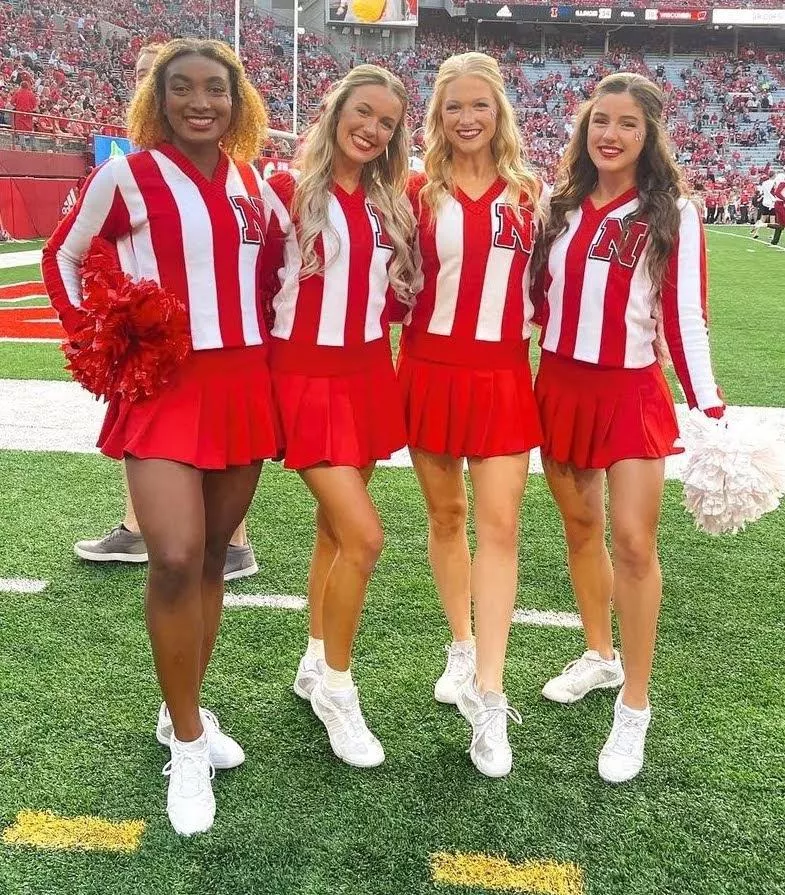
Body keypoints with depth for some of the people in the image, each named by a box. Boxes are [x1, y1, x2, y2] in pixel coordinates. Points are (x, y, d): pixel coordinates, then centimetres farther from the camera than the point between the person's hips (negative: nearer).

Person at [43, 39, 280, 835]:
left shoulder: (252, 183, 9)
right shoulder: (125, 176, -4)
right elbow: (61, 260, 6)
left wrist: (268, 340, 11)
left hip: (244, 386, 5)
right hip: (162, 387, -4)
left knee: (213, 556, 11)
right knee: (176, 560, -16)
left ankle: (184, 712, 29)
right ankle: (187, 746, 3)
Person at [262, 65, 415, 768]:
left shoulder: (390, 202, 8)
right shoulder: (286, 190, -8)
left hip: (369, 373, 6)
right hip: (308, 375, -5)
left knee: (336, 525, 14)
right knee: (364, 535, -13)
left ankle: (316, 663, 34)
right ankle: (336, 688, 9)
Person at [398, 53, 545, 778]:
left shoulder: (528, 192, 4)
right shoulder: (420, 192, 1)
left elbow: (541, 283, 12)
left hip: (503, 375, 0)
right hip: (431, 372, 0)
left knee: (499, 524, -6)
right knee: (446, 515, 11)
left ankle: (487, 696, -1)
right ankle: (463, 647, 32)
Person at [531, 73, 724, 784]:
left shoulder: (673, 213, -5)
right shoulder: (560, 203, 7)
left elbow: (685, 319, -7)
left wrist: (709, 407, -14)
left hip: (631, 392, -4)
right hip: (560, 386, 5)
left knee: (632, 543, -8)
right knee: (580, 526, 14)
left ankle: (634, 711, 6)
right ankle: (600, 656, 35)